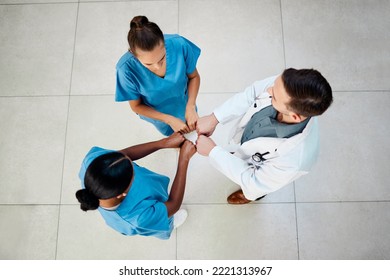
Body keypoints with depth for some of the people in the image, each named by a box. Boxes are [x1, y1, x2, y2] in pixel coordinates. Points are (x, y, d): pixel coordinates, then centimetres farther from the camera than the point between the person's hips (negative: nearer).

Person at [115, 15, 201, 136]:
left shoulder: (179, 45, -38)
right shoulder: (126, 68, -40)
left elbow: (194, 76, -16)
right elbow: (136, 106, -21)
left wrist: (191, 107, -30)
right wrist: (169, 120, -29)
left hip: (183, 102, 1)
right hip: (157, 113, -1)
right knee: (169, 132, 32)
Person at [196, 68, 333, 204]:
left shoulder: (294, 157, -49)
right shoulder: (284, 85, -39)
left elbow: (254, 182, -31)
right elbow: (250, 94, -18)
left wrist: (213, 151, -27)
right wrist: (214, 118, -26)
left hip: (259, 172, -3)